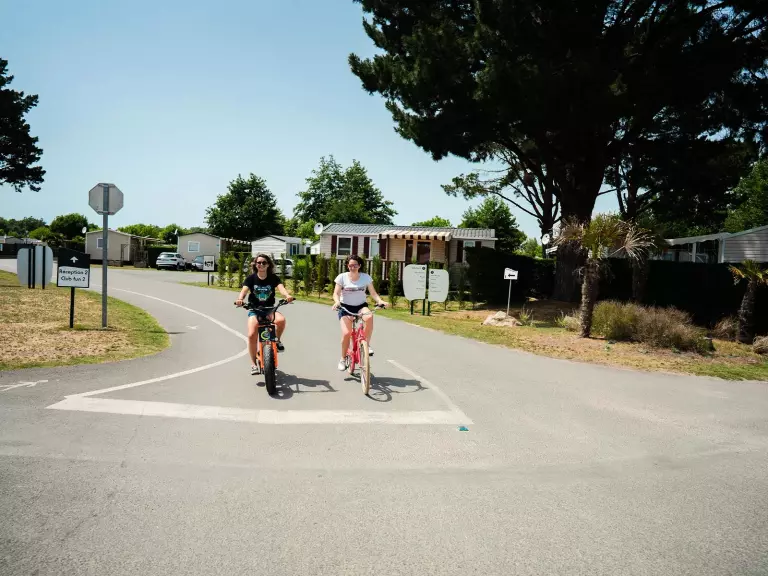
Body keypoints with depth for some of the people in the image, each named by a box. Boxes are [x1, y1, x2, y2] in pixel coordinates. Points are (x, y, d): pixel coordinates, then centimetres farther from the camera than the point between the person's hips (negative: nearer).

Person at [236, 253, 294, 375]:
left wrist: (287, 295, -42)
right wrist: (240, 299, -40)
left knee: (281, 320, -32)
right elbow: (244, 290, -17)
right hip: (254, 309, 0)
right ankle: (254, 363, -2)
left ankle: (277, 340, -1)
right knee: (252, 335, -20)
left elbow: (280, 287, -19)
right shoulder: (251, 278, -2)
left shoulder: (273, 278, -1)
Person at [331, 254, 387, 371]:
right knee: (346, 333, -16)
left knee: (369, 317, -35)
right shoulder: (342, 277, -6)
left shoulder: (366, 277, -2)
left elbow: (373, 293, -4)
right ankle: (343, 359, 8)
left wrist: (380, 301, -24)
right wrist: (337, 301, -32)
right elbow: (336, 293, -10)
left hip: (361, 306, 1)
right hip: (345, 307, -1)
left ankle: (367, 344, -16)